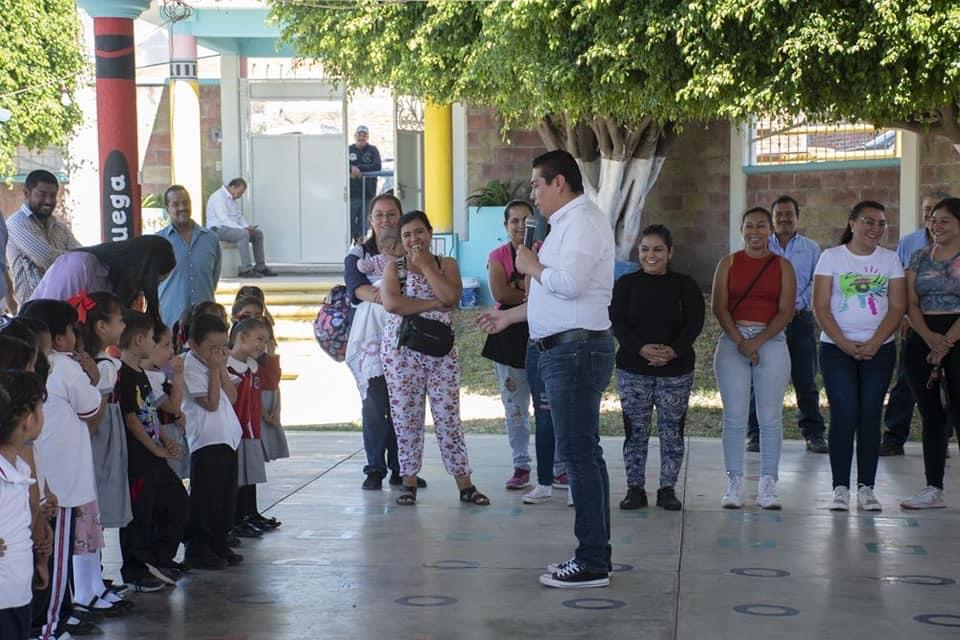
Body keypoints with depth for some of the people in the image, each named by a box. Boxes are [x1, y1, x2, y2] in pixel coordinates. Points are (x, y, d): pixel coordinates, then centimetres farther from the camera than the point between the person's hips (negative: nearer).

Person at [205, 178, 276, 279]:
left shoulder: (234, 199, 14)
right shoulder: (218, 197, -17)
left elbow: (239, 216, 17)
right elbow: (223, 219, -25)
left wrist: (247, 227, -4)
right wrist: (242, 228, -28)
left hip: (232, 228, 10)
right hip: (218, 229, -10)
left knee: (258, 234, 1)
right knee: (243, 234, -34)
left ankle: (260, 267, 2)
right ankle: (246, 270, -35)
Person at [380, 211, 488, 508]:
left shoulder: (446, 264, 7)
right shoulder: (394, 268, 4)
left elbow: (452, 297, -13)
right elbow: (391, 303, -15)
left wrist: (426, 266, -9)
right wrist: (434, 305, -14)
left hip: (441, 351, 0)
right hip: (401, 351, 0)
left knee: (448, 416, 0)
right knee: (406, 417, 2)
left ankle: (465, 485, 2)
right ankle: (409, 482, 12)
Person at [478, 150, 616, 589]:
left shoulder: (583, 221, -12)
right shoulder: (568, 224, 20)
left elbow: (568, 283, -26)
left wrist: (531, 266, -9)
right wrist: (509, 316, 31)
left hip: (577, 350, -11)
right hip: (565, 351, 11)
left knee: (579, 453, -10)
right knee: (581, 453, 12)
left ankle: (593, 563, -7)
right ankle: (592, 554, 18)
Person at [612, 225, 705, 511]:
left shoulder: (685, 286, 3)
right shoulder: (626, 284, 3)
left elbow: (694, 324, -4)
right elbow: (618, 323, -4)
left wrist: (673, 350, -21)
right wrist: (642, 349, -21)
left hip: (676, 370, 0)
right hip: (633, 370, 0)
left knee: (672, 431, 3)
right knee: (635, 431, 2)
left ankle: (668, 488, 13)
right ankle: (635, 488, 10)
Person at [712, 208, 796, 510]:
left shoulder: (783, 266, 7)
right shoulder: (729, 263, 8)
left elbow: (786, 311, -1)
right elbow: (719, 307, 0)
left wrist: (757, 341, -11)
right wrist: (740, 342, -11)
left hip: (772, 341, 0)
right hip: (732, 340, 0)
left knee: (770, 417, -1)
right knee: (734, 416, -2)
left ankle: (767, 485, 5)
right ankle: (735, 483, 4)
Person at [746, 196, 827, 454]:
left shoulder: (811, 249, 10)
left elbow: (816, 284, 3)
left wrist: (798, 305, -12)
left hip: (800, 319, 0)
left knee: (805, 381, 1)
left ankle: (814, 434, 7)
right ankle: (756, 435, 7)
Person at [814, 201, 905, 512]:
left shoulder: (890, 259, 6)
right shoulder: (831, 257, 0)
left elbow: (897, 307, 1)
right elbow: (821, 306, -4)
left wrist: (873, 344, -12)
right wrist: (846, 345, -13)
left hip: (879, 349, 2)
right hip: (836, 349, -2)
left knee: (870, 416, 0)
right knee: (844, 416, -7)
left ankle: (866, 488, 5)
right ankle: (840, 488, -2)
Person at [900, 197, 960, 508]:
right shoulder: (920, 257, 12)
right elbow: (911, 304, 5)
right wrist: (929, 337, -11)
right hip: (922, 340, 5)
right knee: (931, 415, 7)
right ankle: (933, 489, 11)